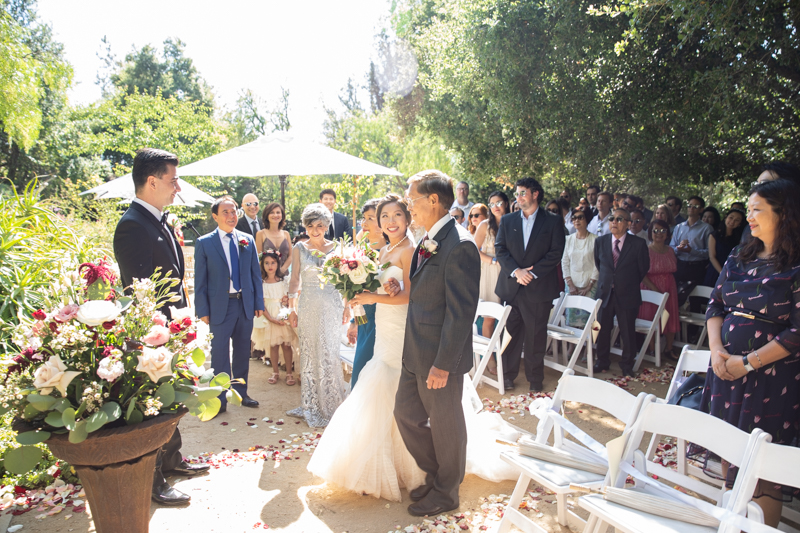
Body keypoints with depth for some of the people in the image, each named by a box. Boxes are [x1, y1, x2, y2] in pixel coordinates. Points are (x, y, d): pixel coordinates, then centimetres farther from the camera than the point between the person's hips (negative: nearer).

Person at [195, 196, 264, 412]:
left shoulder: (248, 240, 5)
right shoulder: (204, 243, -4)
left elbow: (256, 274, 7)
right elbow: (200, 280, -3)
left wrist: (259, 302, 3)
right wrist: (202, 310, -7)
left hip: (245, 304, 3)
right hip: (220, 307, -3)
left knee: (243, 351, 14)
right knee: (219, 353, 5)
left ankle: (241, 392, 28)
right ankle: (220, 398, 18)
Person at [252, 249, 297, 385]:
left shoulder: (284, 281, 3)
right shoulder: (261, 283, -1)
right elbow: (261, 303, -5)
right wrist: (271, 318, -15)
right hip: (269, 318, 0)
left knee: (286, 345, 0)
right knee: (273, 345, 6)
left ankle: (289, 373, 9)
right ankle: (276, 372, 19)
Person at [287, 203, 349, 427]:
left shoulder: (336, 248, 0)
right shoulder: (299, 248, 2)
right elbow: (295, 279, 4)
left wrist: (347, 306, 1)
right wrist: (292, 308, 2)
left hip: (331, 307, -1)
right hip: (308, 306, 1)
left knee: (329, 353, 2)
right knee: (309, 353, 9)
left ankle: (331, 404, 18)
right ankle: (311, 405, 22)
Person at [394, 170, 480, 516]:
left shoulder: (459, 246, -21)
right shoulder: (426, 242, 9)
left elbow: (460, 312, -23)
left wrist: (442, 365, -21)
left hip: (440, 357, -9)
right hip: (415, 354, 9)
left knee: (446, 426, 11)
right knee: (406, 414, 18)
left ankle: (446, 493, 33)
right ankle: (435, 476, 40)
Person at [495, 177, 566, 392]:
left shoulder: (553, 221, 3)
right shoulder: (507, 220, 11)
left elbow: (556, 253, -4)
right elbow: (500, 249, 3)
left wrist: (532, 273, -12)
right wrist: (516, 271, -12)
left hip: (539, 287, -2)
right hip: (511, 286, 2)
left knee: (536, 336, 6)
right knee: (511, 333, 7)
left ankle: (535, 379, 20)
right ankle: (508, 375, 20)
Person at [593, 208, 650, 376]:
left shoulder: (638, 244, -6)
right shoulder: (600, 242, 3)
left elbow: (643, 268, 5)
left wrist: (630, 284, 11)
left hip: (627, 295, -2)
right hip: (605, 293, 3)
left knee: (628, 331, 6)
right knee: (603, 329, 9)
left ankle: (627, 365, 22)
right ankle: (602, 362, 25)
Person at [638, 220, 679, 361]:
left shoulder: (670, 250, 9)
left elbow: (673, 269, 19)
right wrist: (654, 288, -20)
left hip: (669, 289, 5)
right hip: (650, 288, -5)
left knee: (671, 319, 8)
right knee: (651, 319, -1)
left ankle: (668, 349, 21)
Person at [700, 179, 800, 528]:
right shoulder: (739, 257, 8)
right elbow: (715, 304, 9)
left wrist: (748, 363, -15)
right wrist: (717, 350, -5)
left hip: (772, 376, -6)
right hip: (726, 368, 6)